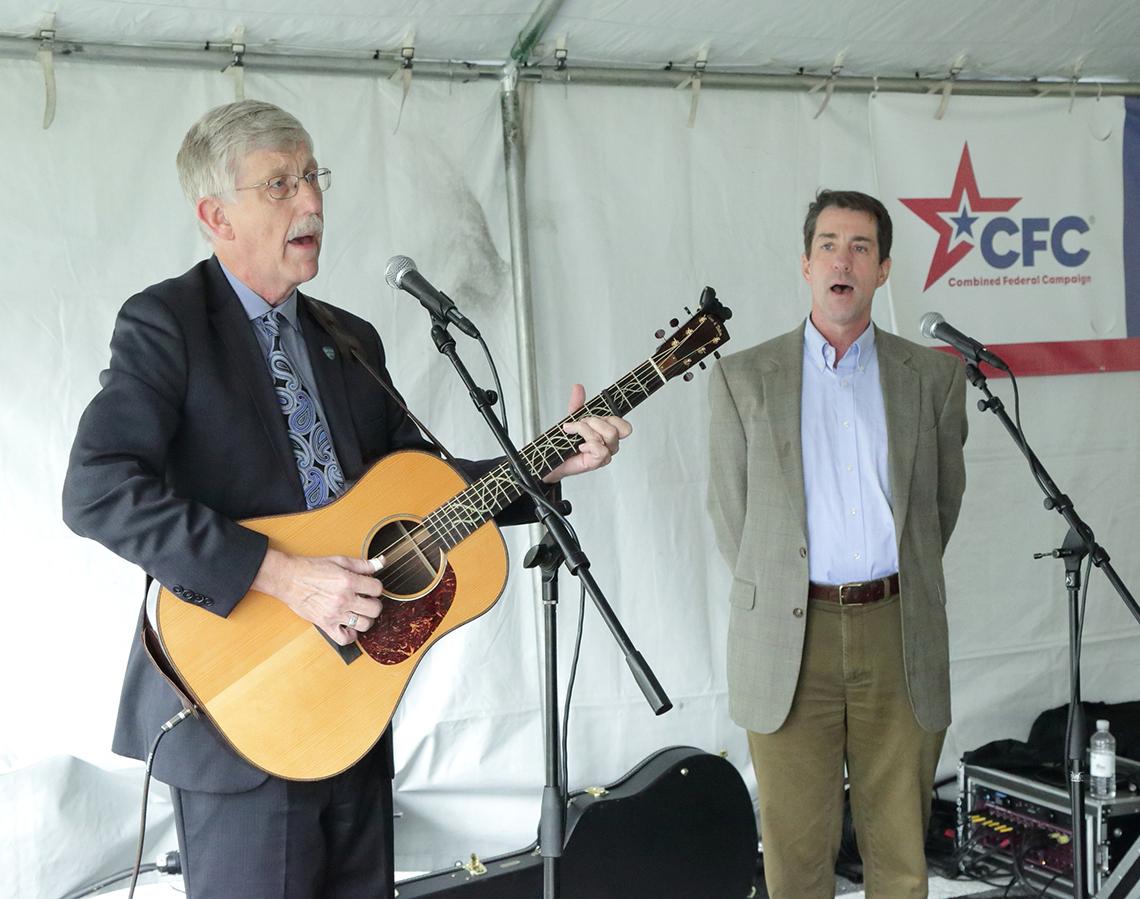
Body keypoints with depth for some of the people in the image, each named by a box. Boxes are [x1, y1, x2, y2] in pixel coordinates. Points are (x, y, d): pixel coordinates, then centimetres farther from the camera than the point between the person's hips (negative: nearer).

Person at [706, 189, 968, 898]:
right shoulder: (744, 378, 5)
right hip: (789, 635, -1)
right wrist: (776, 593, 9)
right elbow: (729, 512, 9)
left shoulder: (933, 376, 8)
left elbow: (944, 497, 15)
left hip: (900, 635, 1)